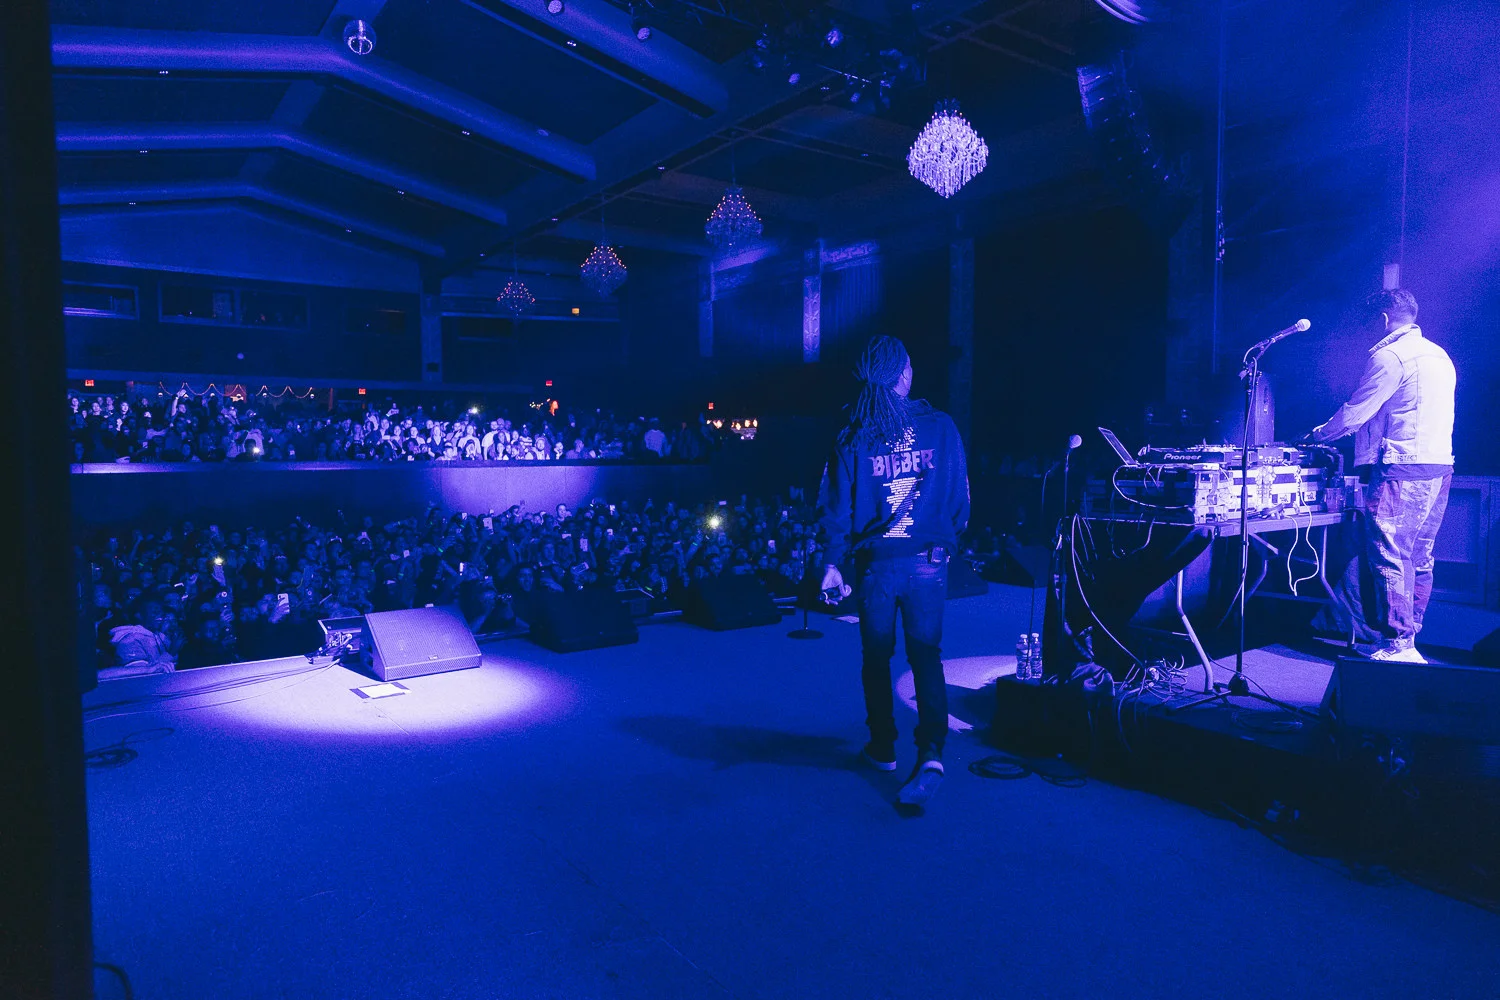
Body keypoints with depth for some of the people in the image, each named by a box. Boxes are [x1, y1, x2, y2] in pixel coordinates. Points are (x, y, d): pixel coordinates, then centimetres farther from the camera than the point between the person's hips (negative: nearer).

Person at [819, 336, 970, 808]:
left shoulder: (852, 437, -3)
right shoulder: (940, 427, -1)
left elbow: (838, 505, -3)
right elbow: (960, 498, 4)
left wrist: (832, 563, 1)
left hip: (876, 562, 0)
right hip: (928, 561, 1)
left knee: (877, 657, 14)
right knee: (926, 655, 5)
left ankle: (883, 749, 26)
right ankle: (931, 754, -9)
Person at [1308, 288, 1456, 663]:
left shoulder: (1389, 355, -10)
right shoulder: (1440, 355, 18)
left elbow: (1355, 413, -9)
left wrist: (1320, 433, 9)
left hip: (1403, 470, -9)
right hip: (1440, 466, 9)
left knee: (1389, 556, -7)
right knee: (1419, 558, 12)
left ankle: (1396, 645, -5)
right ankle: (1408, 639, 18)